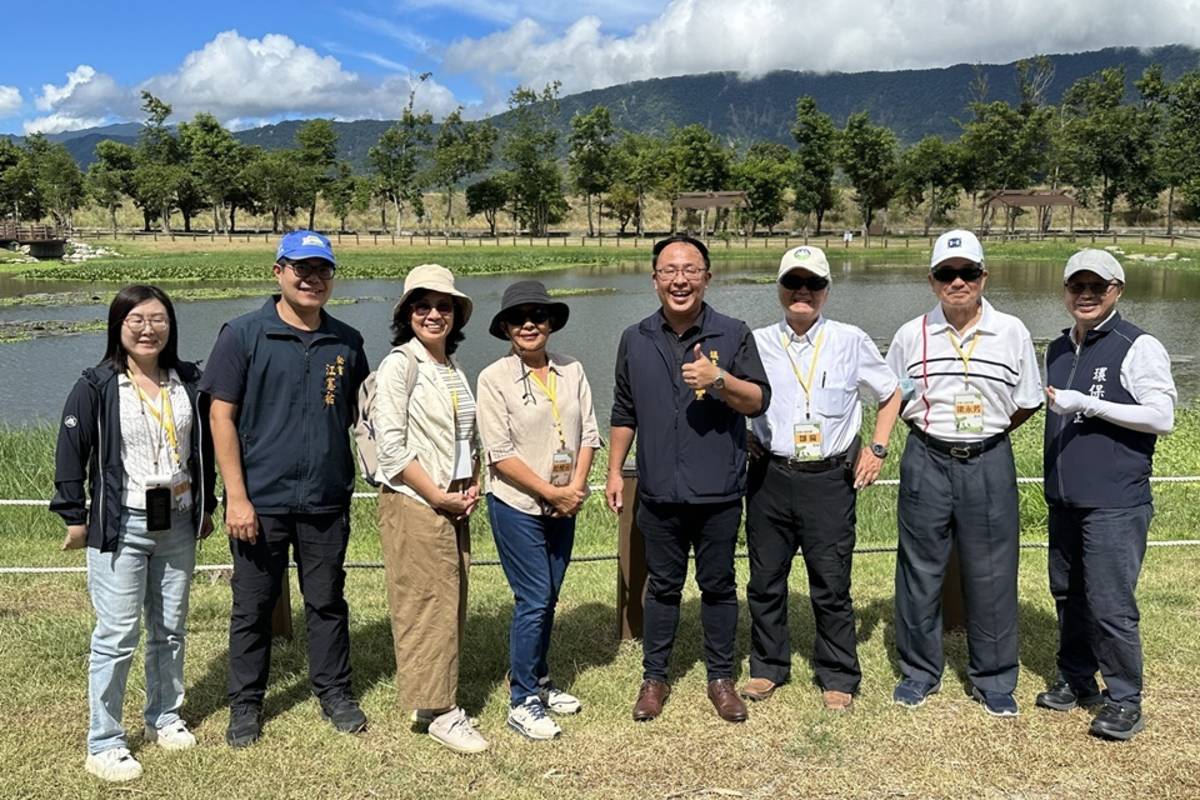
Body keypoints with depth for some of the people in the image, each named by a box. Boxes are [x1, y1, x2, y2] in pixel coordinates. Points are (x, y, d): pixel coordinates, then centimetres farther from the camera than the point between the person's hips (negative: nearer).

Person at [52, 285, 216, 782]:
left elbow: (203, 447, 13)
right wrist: (75, 516, -6)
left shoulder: (188, 382, 5)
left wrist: (205, 507, 14)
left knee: (170, 629, 14)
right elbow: (71, 453, -5)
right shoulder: (96, 387, -8)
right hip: (121, 526, -4)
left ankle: (164, 718, 32)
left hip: (177, 523, 5)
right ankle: (103, 745, 9)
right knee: (117, 635, -3)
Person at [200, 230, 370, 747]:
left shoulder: (346, 342, 6)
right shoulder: (244, 335, -5)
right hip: (261, 501, -3)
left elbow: (361, 413, 16)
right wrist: (236, 496, -11)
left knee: (328, 602, 13)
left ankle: (334, 693, 29)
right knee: (253, 606, 10)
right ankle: (245, 704, 25)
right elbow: (222, 416, -7)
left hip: (327, 500, 3)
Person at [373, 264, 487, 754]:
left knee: (451, 604, 11)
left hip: (453, 504, 8)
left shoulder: (452, 368, 13)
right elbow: (391, 447, -16)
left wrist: (472, 488, 6)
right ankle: (437, 711, 6)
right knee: (426, 607, -3)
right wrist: (438, 496, -14)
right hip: (413, 504, -8)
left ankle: (440, 700, 22)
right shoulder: (399, 365, -10)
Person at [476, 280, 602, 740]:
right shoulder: (495, 379, -9)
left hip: (563, 507, 5)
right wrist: (550, 491, -14)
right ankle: (522, 702, 8)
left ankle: (538, 682, 30)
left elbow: (588, 435, 5)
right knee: (533, 601, -5)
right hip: (516, 505, -5)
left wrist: (577, 487, -9)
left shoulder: (572, 371, 4)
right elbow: (500, 453, -13)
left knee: (548, 599, 13)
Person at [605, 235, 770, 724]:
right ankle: (654, 677, 26)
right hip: (659, 492, 2)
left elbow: (759, 401, -6)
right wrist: (614, 472, 9)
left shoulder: (733, 334, -3)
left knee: (718, 586, 10)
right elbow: (624, 413, 12)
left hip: (719, 491, -1)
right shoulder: (635, 340, 4)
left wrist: (719, 379, -23)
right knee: (662, 587, 13)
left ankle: (721, 678, 25)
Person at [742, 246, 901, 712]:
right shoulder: (757, 343, 4)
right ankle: (767, 667, 27)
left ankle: (838, 678, 19)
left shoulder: (851, 342, 2)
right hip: (770, 477, 2)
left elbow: (891, 395, 13)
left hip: (830, 480, -1)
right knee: (765, 581, 10)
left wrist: (877, 449, 5)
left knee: (832, 586, 3)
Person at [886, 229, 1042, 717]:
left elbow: (1027, 403, 8)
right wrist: (931, 428, 4)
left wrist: (986, 433, 1)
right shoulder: (911, 335, 1)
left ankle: (993, 680, 23)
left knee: (992, 576, 6)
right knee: (919, 571, 8)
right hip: (926, 462, 1)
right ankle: (919, 671, 24)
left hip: (990, 463, 0)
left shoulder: (1011, 333, 0)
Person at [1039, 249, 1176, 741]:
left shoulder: (1139, 348, -8)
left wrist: (1087, 404, -19)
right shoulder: (1058, 350, 14)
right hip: (1064, 498, 7)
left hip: (1115, 502, -7)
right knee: (1068, 595, 14)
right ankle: (1076, 681, 29)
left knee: (1110, 605, -5)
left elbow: (1162, 417, -15)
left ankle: (1125, 700, 9)